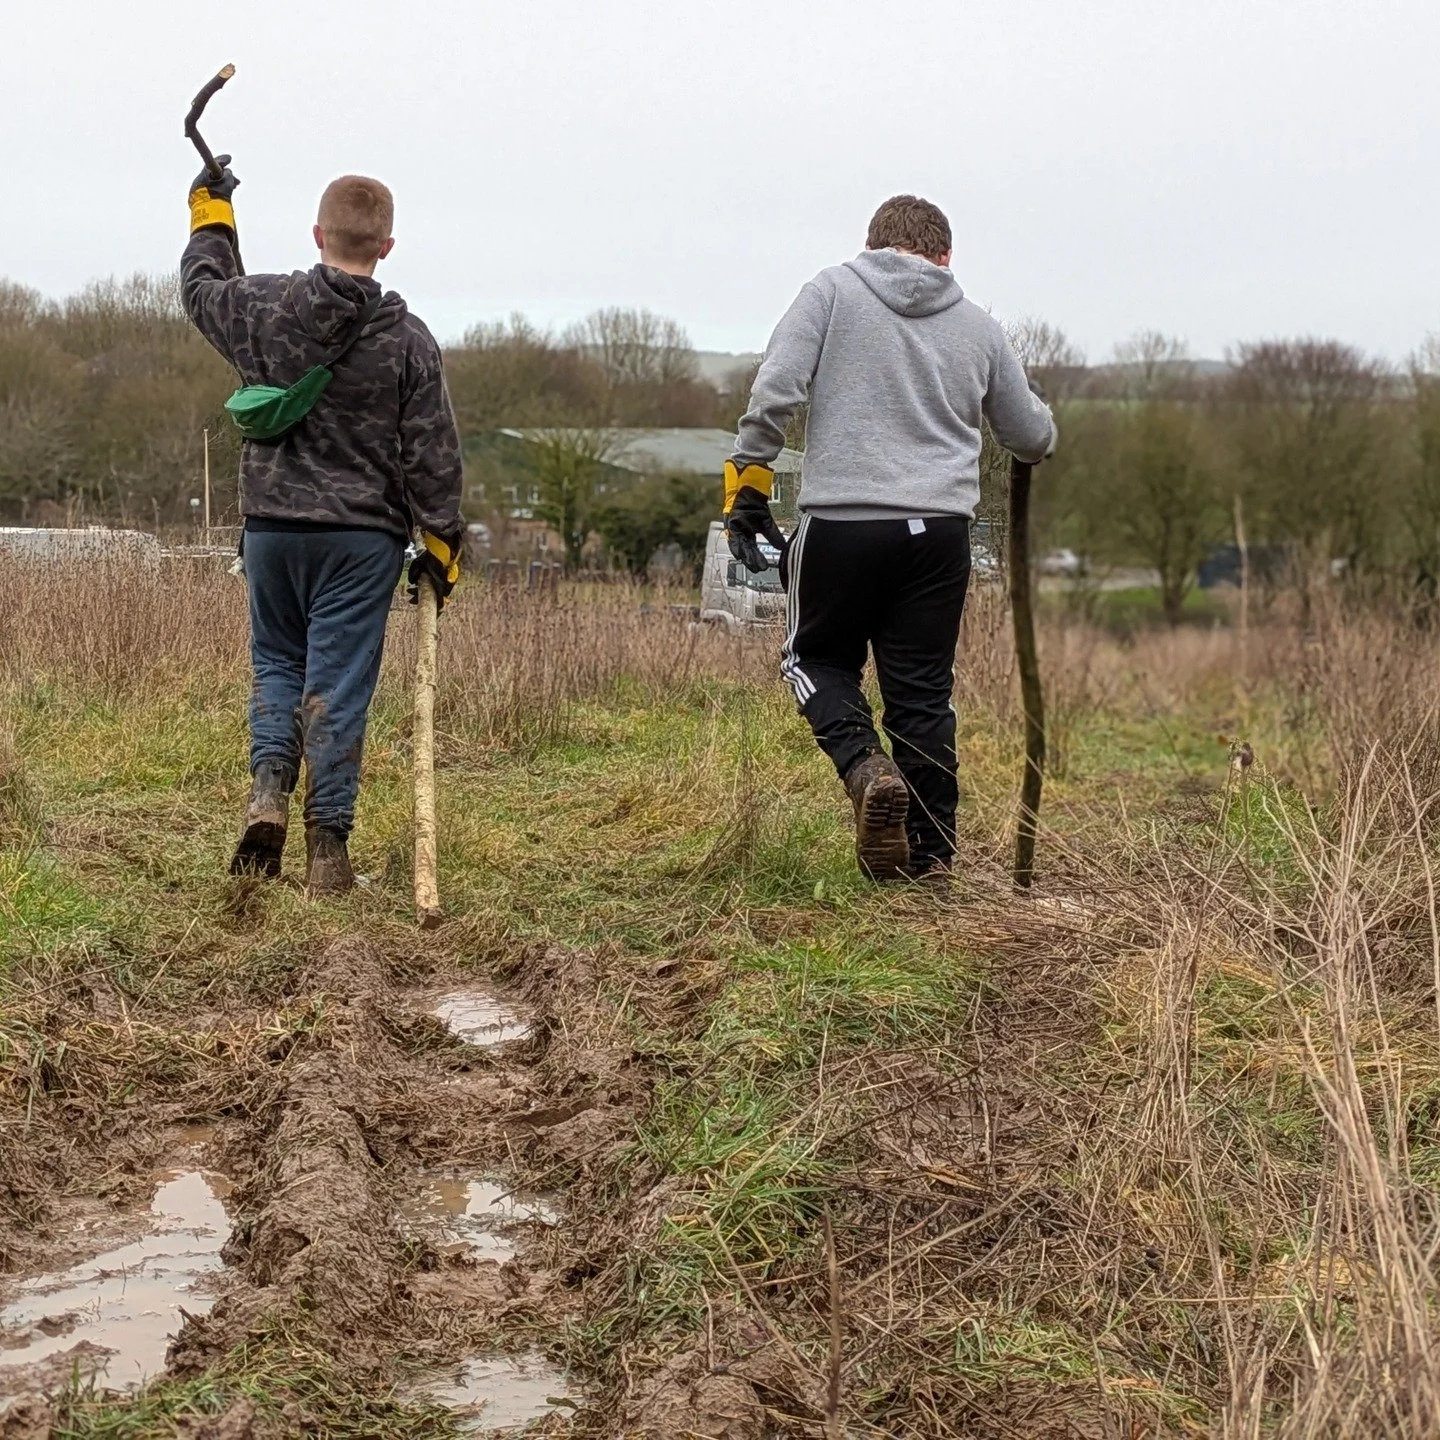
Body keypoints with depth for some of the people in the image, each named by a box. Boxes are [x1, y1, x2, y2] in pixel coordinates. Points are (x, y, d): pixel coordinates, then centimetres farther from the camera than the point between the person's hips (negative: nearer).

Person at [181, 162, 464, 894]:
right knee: (338, 683, 1)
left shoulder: (264, 307, -3)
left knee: (276, 663, 20)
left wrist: (211, 219, 35)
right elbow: (433, 454, -5)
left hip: (271, 527, 2)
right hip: (362, 537, -2)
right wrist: (441, 542, 5)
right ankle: (328, 843, 2)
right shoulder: (409, 341, -7)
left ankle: (268, 786, -2)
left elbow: (202, 288, 20)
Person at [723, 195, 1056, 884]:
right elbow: (1034, 438, 20)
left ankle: (865, 766, -7)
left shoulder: (832, 291, 5)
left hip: (840, 523, -2)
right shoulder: (978, 326, 13)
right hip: (940, 531, 2)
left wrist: (747, 483, 0)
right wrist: (1039, 420, 43)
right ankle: (928, 860, 12)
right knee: (923, 693, 10)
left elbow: (774, 390, -7)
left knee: (818, 657, 19)